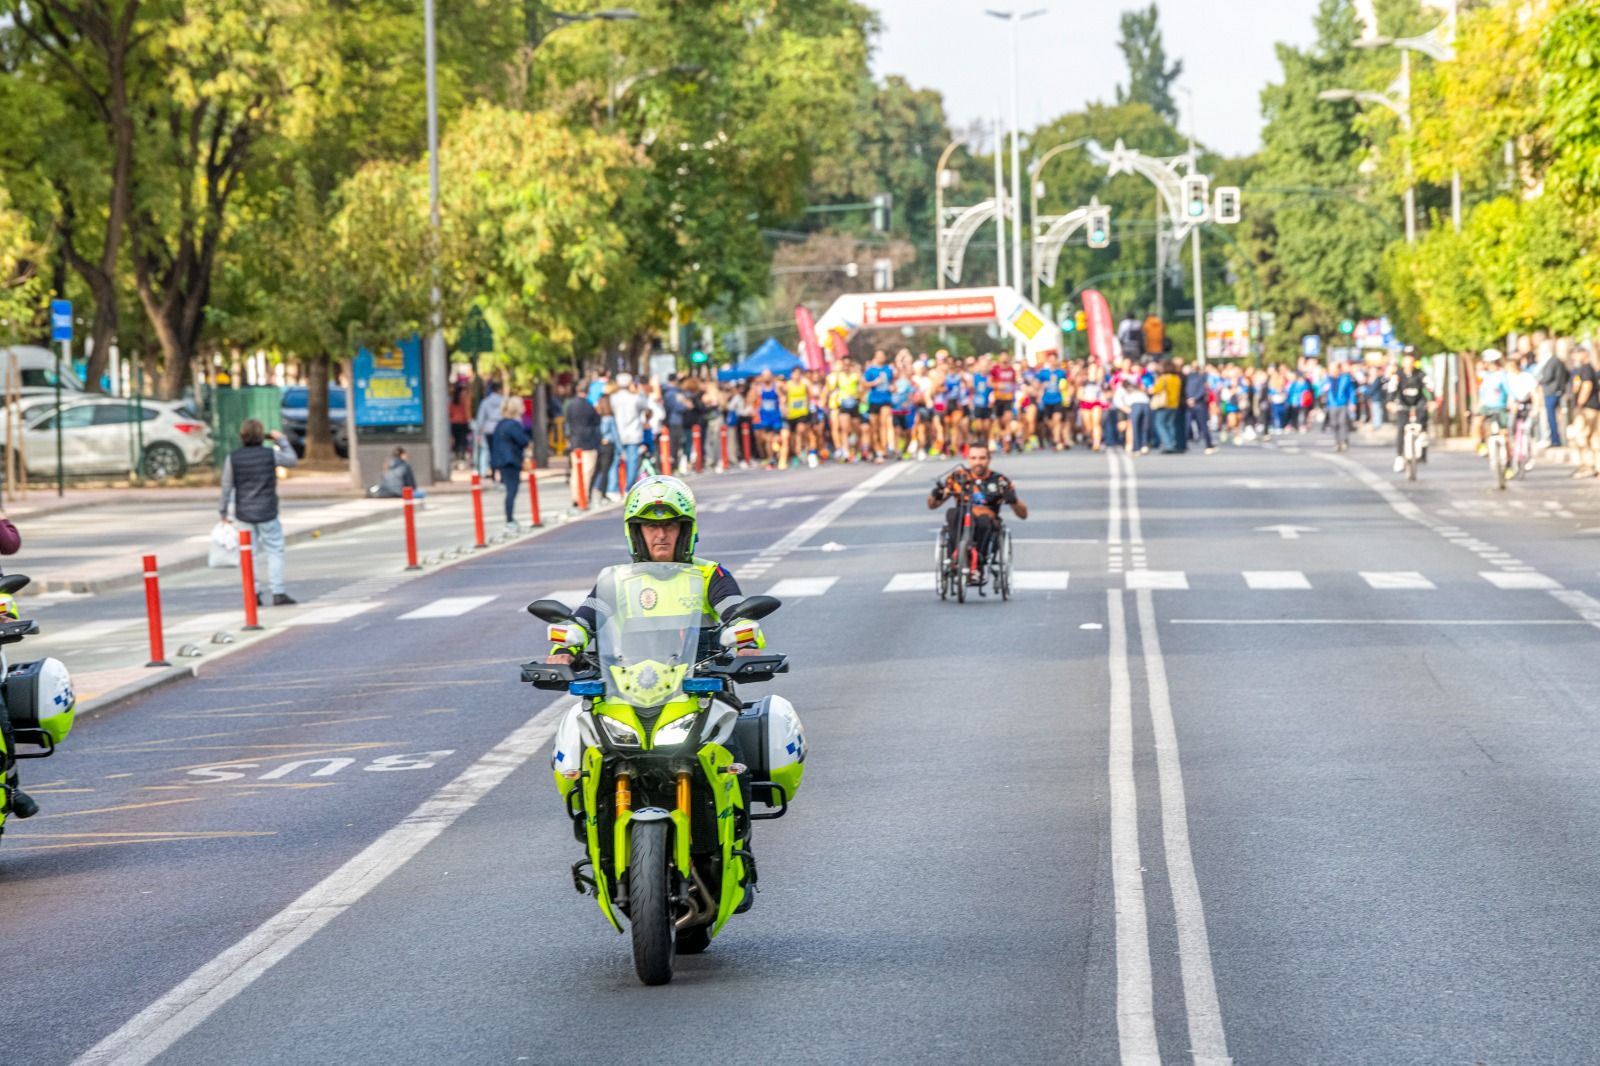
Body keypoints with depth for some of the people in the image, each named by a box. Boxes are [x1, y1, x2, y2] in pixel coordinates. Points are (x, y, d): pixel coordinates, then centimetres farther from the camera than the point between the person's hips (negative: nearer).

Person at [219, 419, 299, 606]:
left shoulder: (232, 459, -5)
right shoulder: (270, 455, -9)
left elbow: (227, 487, -1)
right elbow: (292, 460, 9)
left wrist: (223, 511, 9)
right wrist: (282, 440, 20)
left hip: (244, 513, 2)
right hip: (267, 512, -2)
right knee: (274, 552, 5)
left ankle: (253, 593, 10)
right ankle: (277, 593, 0)